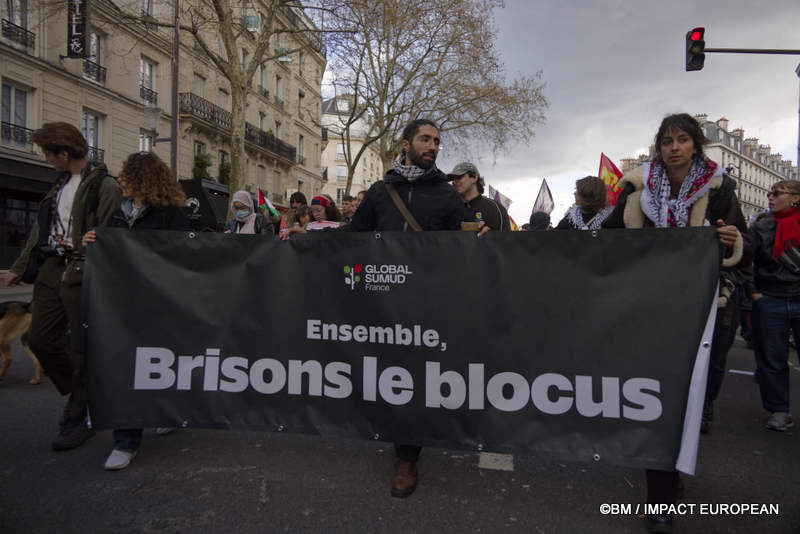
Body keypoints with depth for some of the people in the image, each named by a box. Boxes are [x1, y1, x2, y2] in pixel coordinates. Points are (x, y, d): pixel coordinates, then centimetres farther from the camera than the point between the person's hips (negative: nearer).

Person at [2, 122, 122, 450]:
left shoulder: (104, 186, -8)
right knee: (41, 339, 9)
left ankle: (79, 418, 15)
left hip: (81, 275, -8)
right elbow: (40, 231, 23)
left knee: (81, 348, 0)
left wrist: (85, 270, -22)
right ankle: (77, 391, 31)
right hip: (50, 269, 8)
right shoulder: (61, 185, 18)